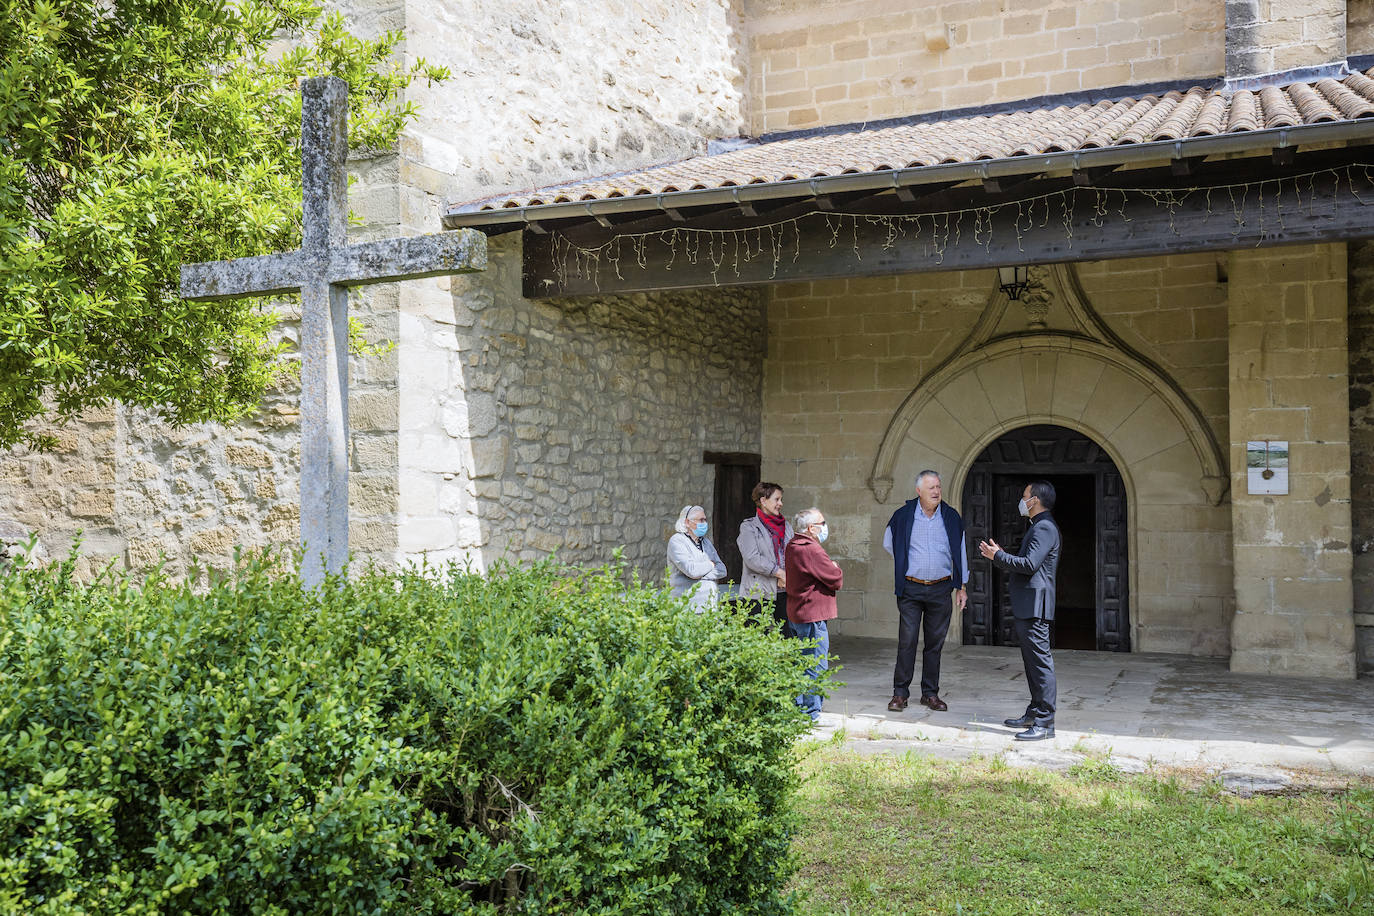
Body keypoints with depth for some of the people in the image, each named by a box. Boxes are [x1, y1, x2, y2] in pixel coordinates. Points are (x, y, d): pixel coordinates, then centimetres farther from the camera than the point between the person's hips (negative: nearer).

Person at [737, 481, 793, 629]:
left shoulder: (786, 526, 17)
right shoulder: (749, 527, -1)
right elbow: (752, 559, -12)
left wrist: (786, 577, -6)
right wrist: (780, 573, -12)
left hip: (784, 593, 5)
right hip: (759, 594, -5)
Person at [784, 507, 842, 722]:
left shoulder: (792, 547, 10)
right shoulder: (812, 550, -20)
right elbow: (837, 580, -17)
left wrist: (829, 568, 1)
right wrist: (835, 567, 4)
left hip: (794, 614, 10)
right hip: (812, 616, -10)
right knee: (816, 667, -3)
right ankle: (811, 714, 1)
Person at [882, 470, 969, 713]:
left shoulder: (951, 518, 4)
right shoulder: (903, 516, -1)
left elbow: (960, 552, 11)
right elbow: (888, 544, 16)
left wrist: (962, 586, 9)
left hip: (940, 589, 2)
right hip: (911, 588, -2)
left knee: (935, 643, 6)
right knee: (907, 641, -4)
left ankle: (930, 693, 16)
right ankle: (900, 693, 5)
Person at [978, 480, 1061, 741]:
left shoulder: (1044, 528, -13)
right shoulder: (1038, 527, 20)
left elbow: (1029, 564, -23)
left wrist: (997, 556, -13)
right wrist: (1001, 554, 22)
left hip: (1034, 605, -11)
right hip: (1026, 606, 11)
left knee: (1040, 662, -9)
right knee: (1033, 662, 16)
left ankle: (1045, 723, -7)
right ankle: (1034, 714, 25)